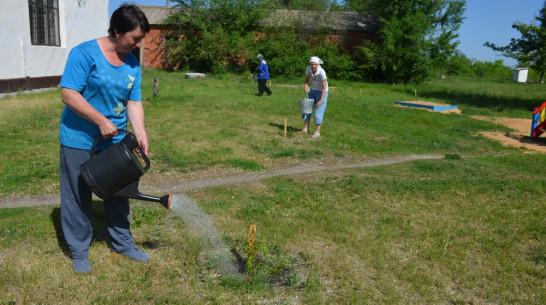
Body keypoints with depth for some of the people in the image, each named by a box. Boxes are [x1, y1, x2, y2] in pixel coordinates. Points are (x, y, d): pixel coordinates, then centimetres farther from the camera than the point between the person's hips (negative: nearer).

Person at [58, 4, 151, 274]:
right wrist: (101, 121, -23)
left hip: (113, 143, 6)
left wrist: (141, 135, -11)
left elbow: (134, 103, 2)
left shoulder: (133, 64, 2)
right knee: (78, 197, 7)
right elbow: (68, 95, -20)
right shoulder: (84, 53, -16)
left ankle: (123, 243, 31)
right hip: (79, 141, -5)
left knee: (118, 194, 14)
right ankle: (79, 251, 23)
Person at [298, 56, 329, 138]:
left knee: (319, 111, -8)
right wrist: (306, 85, -18)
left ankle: (317, 132, -1)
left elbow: (324, 88, -25)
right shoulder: (309, 69, -15)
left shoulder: (322, 72, -29)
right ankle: (306, 129, 13)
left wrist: (321, 100, -30)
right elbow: (306, 79, 4)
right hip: (313, 90, 6)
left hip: (322, 92, -6)